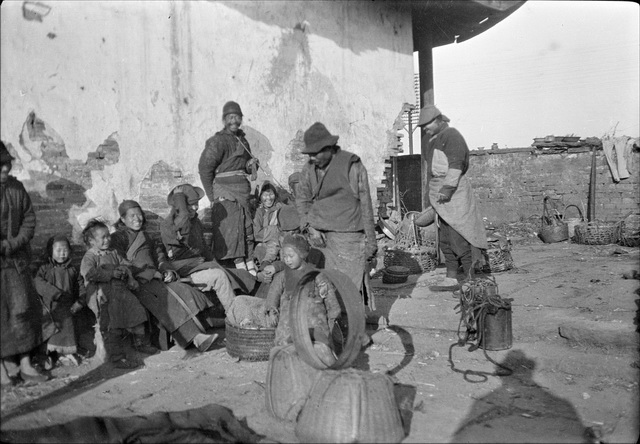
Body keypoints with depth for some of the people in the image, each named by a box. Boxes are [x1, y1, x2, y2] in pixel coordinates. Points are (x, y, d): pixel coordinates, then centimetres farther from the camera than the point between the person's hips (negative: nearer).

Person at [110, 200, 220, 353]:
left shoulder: (146, 236, 26)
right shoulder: (117, 238, 6)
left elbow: (160, 258, 21)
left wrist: (168, 271, -2)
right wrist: (152, 273, -13)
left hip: (157, 279, 6)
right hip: (137, 283, -6)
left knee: (186, 291, -21)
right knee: (169, 298, -31)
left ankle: (200, 335, -36)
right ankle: (196, 337, -40)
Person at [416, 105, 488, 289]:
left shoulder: (451, 135, -10)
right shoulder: (428, 139, 17)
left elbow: (456, 164, -19)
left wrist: (448, 188, -25)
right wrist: (431, 194, 22)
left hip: (453, 191, -9)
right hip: (438, 193, 9)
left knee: (458, 237, -9)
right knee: (445, 240, 9)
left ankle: (470, 279, -2)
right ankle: (451, 279, 15)